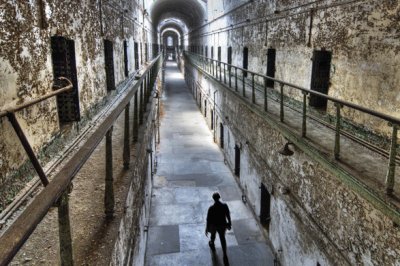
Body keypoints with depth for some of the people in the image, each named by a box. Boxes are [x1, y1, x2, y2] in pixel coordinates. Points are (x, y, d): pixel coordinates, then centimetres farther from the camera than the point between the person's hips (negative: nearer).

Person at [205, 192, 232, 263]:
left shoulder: (211, 208, -28)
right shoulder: (225, 206, -21)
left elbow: (208, 219, -17)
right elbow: (228, 215, -7)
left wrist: (207, 228, -3)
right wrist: (229, 224, 10)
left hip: (213, 225, -1)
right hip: (222, 225, 1)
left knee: (213, 234, 31)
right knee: (222, 238, 20)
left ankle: (212, 244, 61)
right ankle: (225, 255, 22)